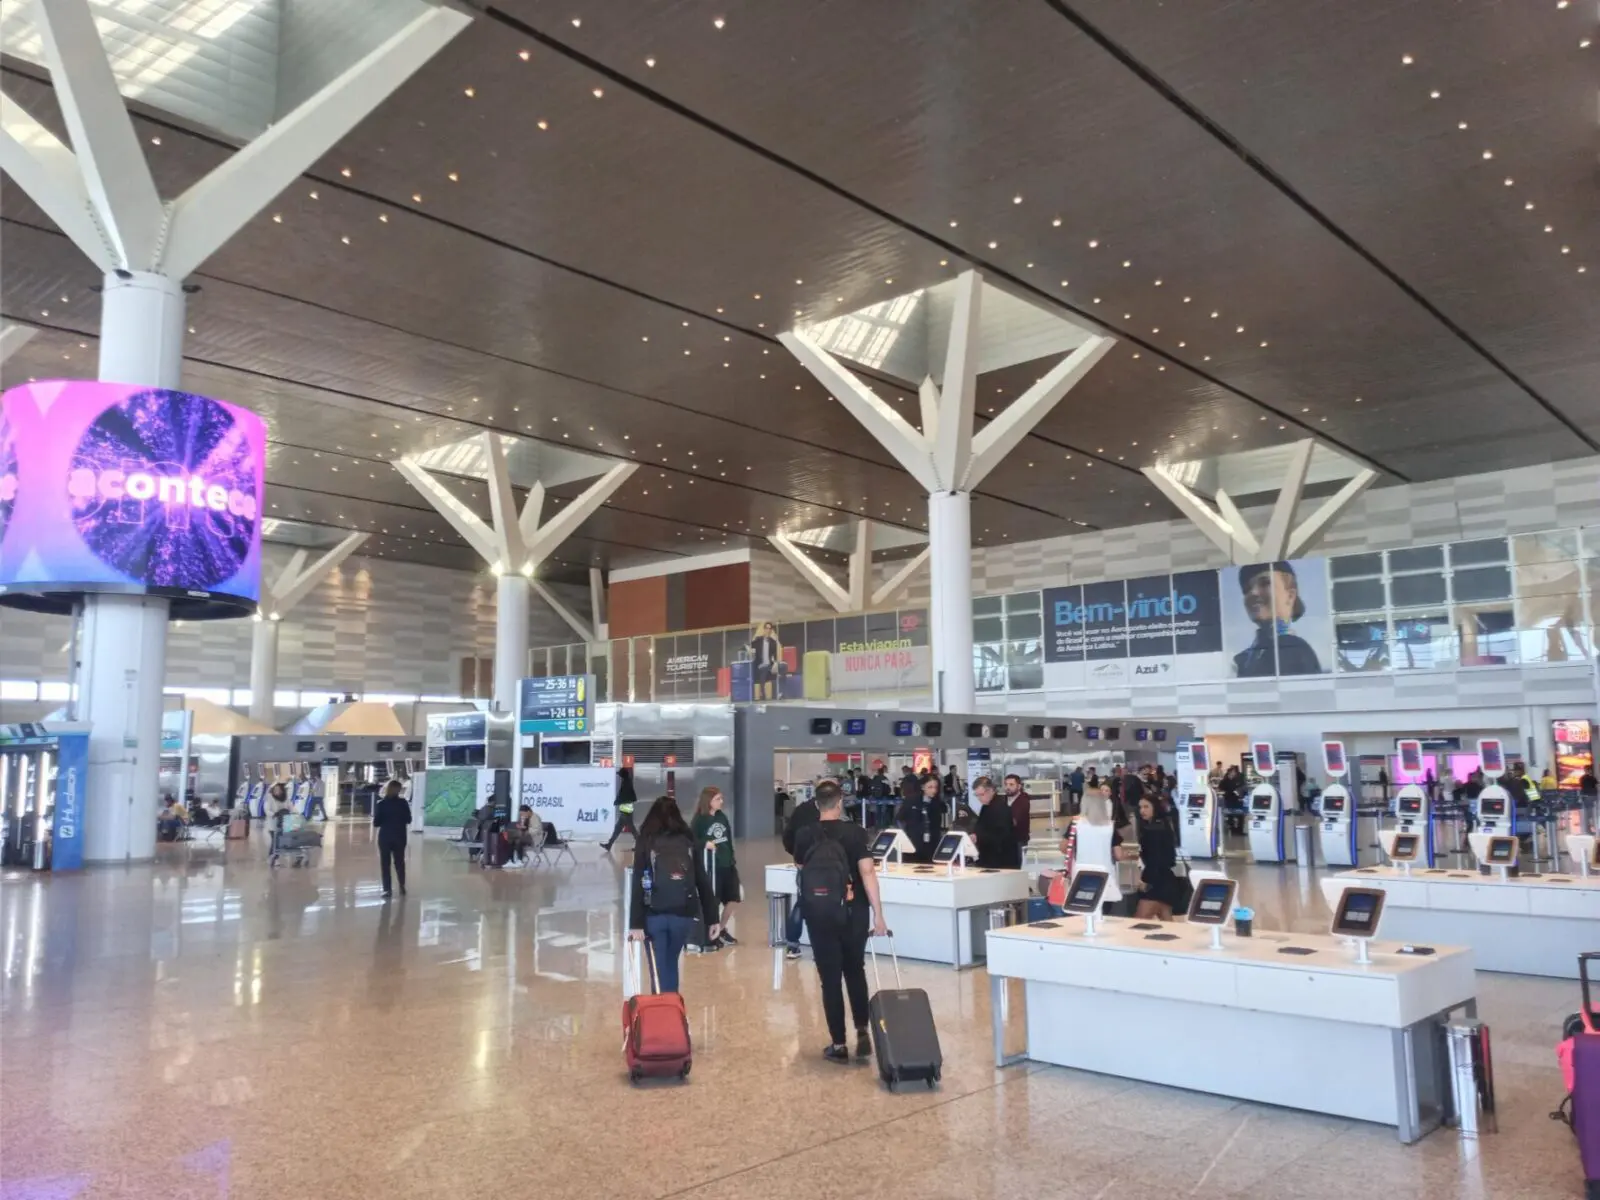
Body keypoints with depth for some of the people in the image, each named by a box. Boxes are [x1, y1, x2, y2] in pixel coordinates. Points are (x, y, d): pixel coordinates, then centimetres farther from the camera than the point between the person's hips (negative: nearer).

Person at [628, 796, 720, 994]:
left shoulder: (645, 842, -1)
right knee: (670, 963, 22)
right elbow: (703, 882, 2)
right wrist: (712, 919, 5)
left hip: (654, 915, -2)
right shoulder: (688, 841, 5)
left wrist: (636, 923, -10)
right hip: (683, 914, 2)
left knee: (660, 968, 9)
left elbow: (638, 885, -8)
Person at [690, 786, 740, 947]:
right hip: (710, 866, -7)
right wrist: (704, 843, -34)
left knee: (733, 899, 10)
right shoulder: (699, 820, -11)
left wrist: (732, 861, 14)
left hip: (727, 865, 7)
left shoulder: (722, 817, 8)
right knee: (713, 901, 3)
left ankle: (722, 930, 29)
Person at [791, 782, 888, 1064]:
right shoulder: (855, 832, -8)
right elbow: (867, 873, -15)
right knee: (855, 973, 18)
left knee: (830, 979, 7)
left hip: (820, 916, 0)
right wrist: (878, 914, -14)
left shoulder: (804, 836, -2)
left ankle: (839, 1044, 10)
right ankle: (862, 1032, 8)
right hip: (853, 913, 0)